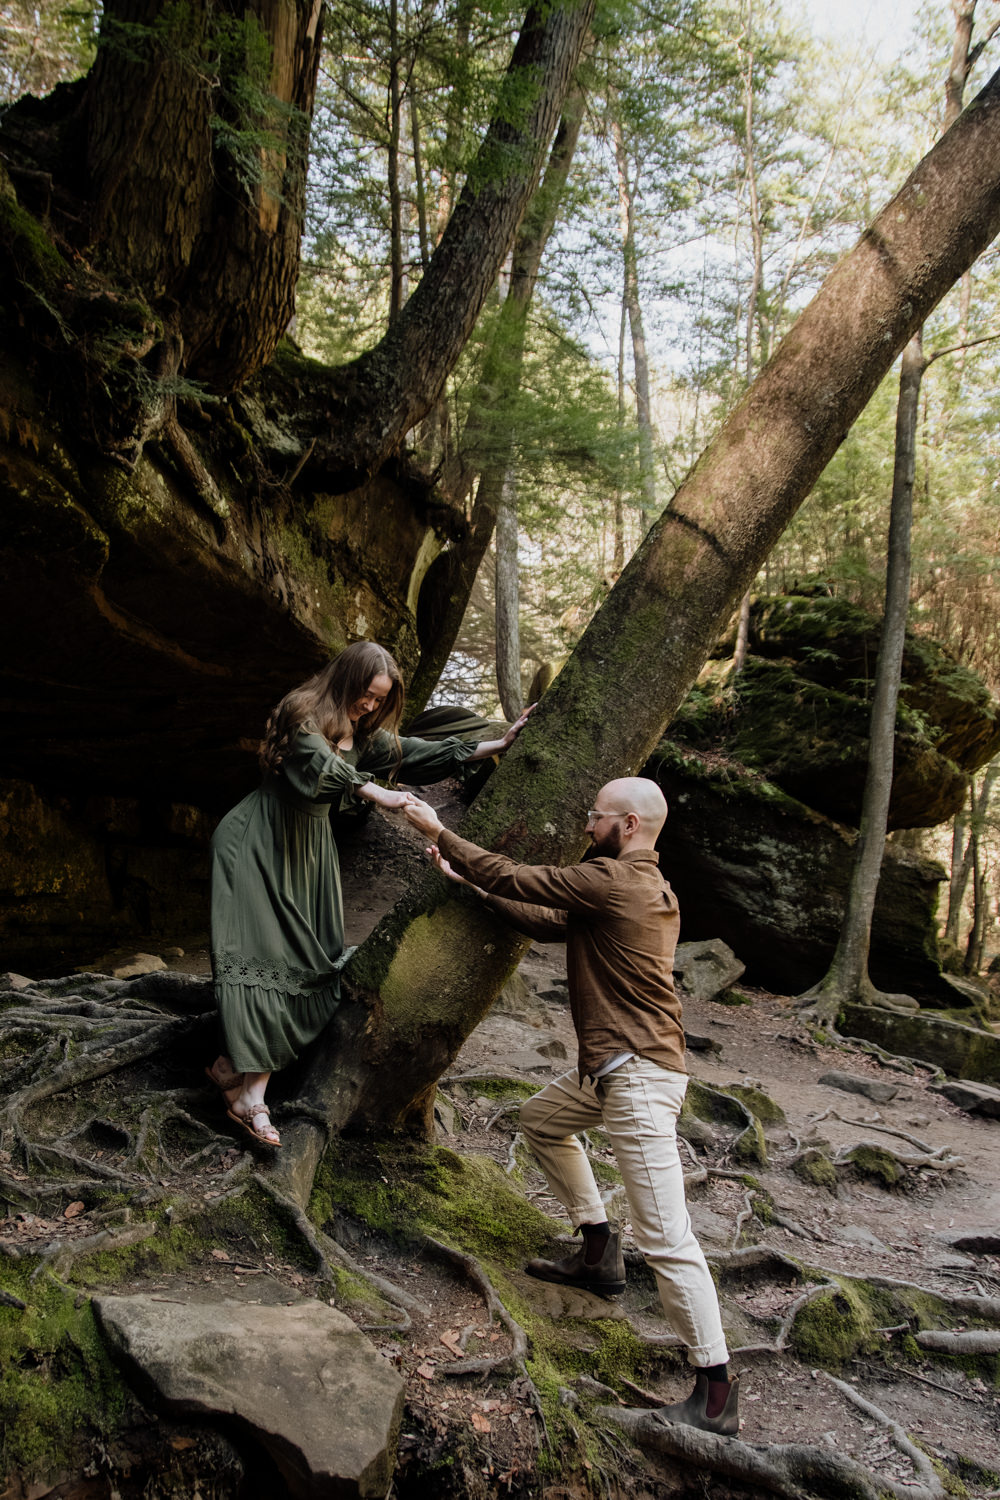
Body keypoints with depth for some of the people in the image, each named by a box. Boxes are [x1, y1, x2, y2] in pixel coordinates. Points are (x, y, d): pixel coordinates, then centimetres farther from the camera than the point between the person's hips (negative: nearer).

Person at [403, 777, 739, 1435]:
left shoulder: (610, 880, -18)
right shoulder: (655, 891, 12)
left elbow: (512, 877, -10)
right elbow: (550, 924, 16)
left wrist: (439, 831, 3)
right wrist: (469, 882, 16)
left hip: (638, 1078, -11)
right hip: (607, 1068, 11)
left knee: (666, 1237, -7)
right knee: (540, 1119, 29)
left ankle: (718, 1394, 2)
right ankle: (600, 1254, 33)